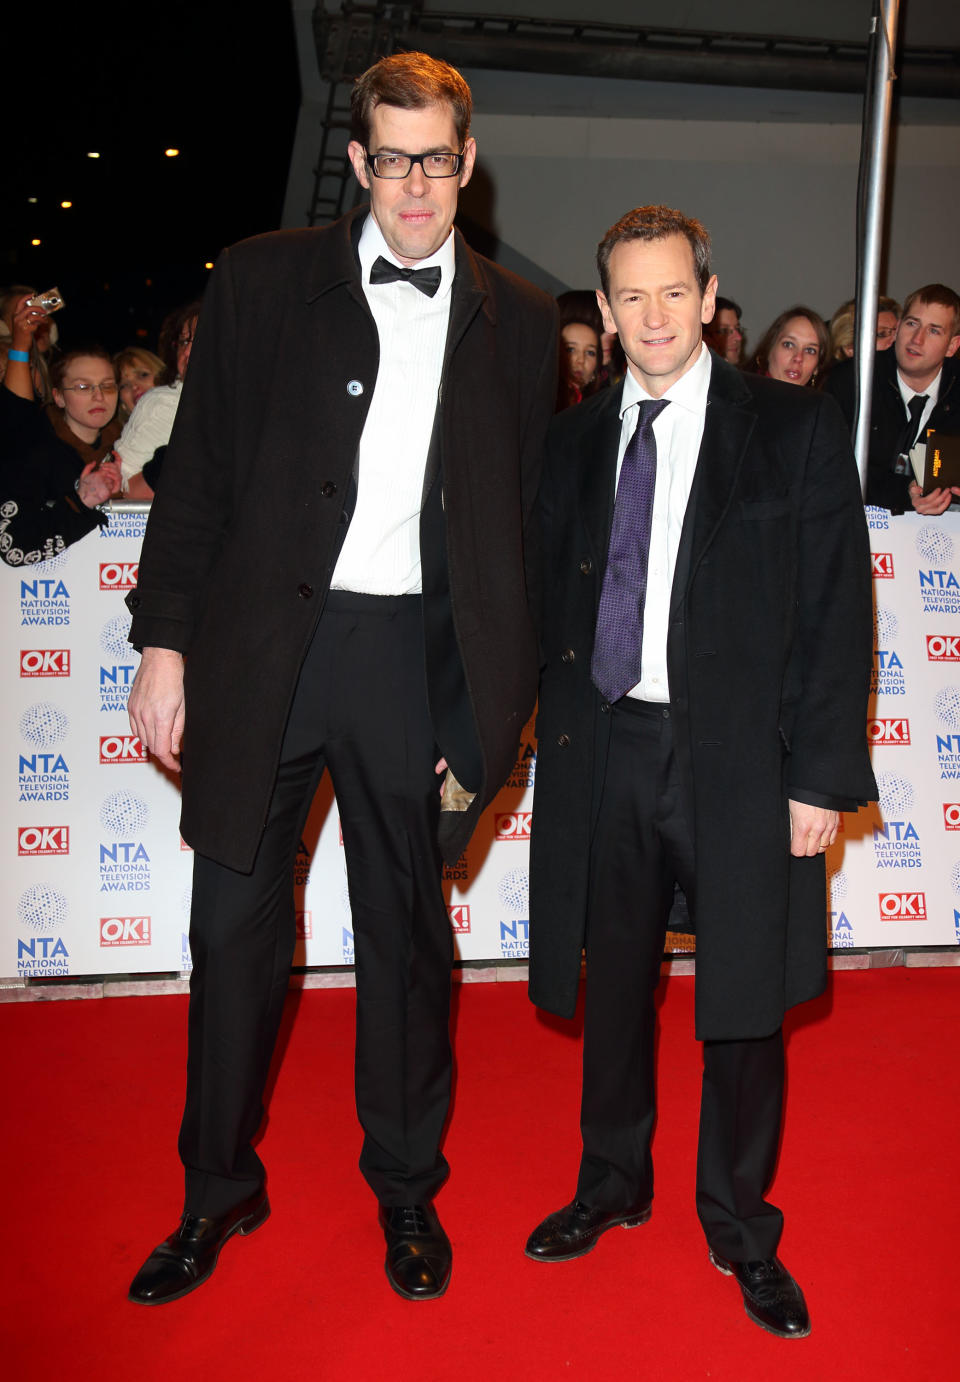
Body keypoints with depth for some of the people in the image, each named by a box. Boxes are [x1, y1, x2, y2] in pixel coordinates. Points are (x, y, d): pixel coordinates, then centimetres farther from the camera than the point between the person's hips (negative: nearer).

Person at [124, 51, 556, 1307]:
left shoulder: (516, 321, 6)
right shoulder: (263, 280, 3)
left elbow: (527, 519, 7)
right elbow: (199, 474, 3)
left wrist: (498, 699, 2)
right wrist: (166, 643, -3)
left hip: (413, 657, 1)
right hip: (262, 646, 0)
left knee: (407, 932, 12)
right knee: (235, 928, 9)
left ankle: (407, 1188, 33)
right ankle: (219, 1191, 30)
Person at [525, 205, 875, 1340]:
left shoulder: (795, 431, -2)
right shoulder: (572, 440, 8)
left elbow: (837, 612, -4)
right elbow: (555, 598, 11)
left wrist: (821, 777, -9)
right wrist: (552, 732, 4)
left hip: (736, 757, -3)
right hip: (604, 748, 3)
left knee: (744, 1001, 7)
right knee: (614, 981, 16)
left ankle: (739, 1227, 30)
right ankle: (612, 1184, 39)